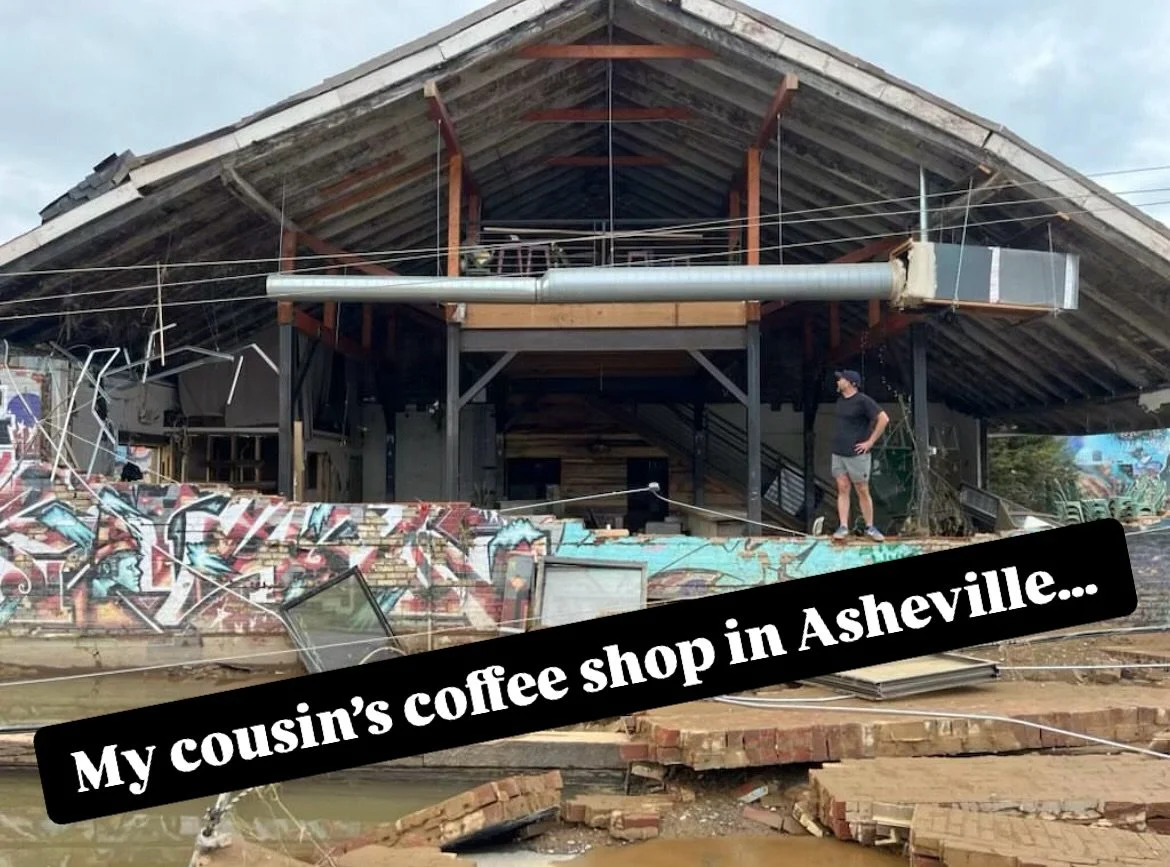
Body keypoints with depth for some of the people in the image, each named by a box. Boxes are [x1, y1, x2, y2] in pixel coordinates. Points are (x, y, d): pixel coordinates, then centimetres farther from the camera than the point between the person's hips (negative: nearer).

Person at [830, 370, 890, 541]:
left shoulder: (863, 400, -12)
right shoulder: (840, 400, 11)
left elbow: (883, 419, -16)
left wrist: (870, 442, -15)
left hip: (856, 454, -6)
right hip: (838, 453, 6)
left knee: (863, 491, 1)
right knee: (842, 489, 2)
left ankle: (870, 527, 11)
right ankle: (843, 527, 2)